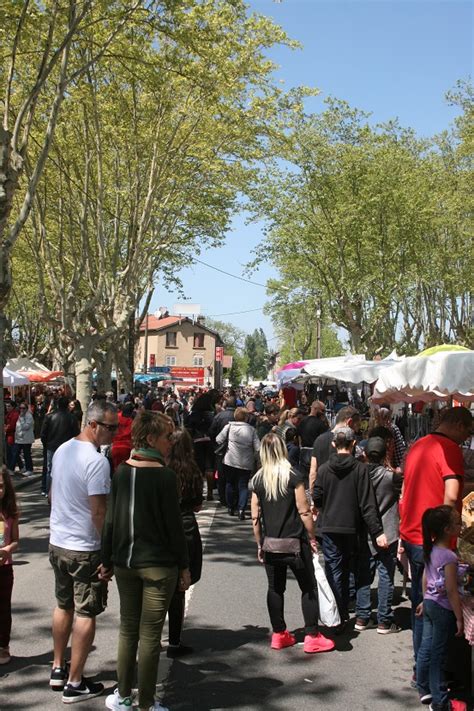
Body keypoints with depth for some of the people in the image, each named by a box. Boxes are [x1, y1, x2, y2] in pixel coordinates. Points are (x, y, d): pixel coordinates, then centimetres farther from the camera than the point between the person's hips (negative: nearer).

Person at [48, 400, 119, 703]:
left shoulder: (62, 450, 3)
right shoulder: (97, 461, -23)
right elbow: (99, 512, -23)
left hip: (57, 542, 8)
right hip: (85, 549, -8)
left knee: (63, 606, 21)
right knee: (86, 614, 4)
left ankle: (58, 669, 33)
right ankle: (74, 684, 11)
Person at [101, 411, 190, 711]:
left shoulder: (122, 472, 1)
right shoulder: (164, 475, -15)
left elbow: (111, 518, 5)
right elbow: (174, 525, -13)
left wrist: (107, 560, 14)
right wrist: (185, 566, -4)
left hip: (125, 562, 5)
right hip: (158, 564, -5)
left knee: (127, 629, 17)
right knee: (150, 634, 4)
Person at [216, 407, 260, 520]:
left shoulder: (229, 426, -3)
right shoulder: (251, 429, -1)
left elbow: (218, 440, -5)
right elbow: (258, 448, -5)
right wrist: (254, 458, 12)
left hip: (230, 461, 0)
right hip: (246, 463, 0)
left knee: (230, 484, 18)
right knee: (243, 486, 6)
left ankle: (230, 507, 24)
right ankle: (241, 509, -11)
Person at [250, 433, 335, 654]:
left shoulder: (258, 480, 0)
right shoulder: (293, 476, -10)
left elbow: (255, 517, 3)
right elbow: (304, 511, -11)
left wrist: (260, 544, 12)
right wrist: (312, 537, 0)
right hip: (295, 542, -4)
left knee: (275, 588, 14)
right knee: (308, 587, 6)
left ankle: (279, 634, 20)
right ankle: (312, 636, 6)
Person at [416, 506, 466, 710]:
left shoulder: (431, 550, 1)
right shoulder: (449, 557, -24)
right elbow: (451, 591, -21)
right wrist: (459, 618, -14)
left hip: (429, 603, 8)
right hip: (443, 609, -8)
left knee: (426, 647, 17)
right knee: (438, 654, 2)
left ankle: (424, 690, 30)